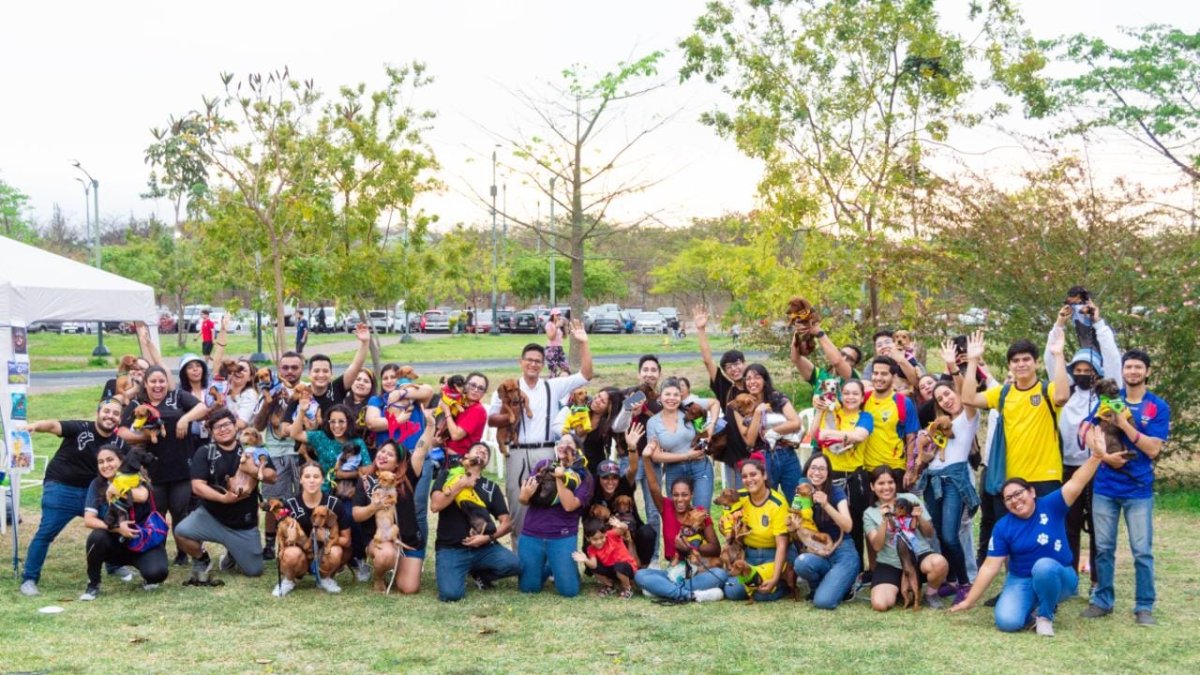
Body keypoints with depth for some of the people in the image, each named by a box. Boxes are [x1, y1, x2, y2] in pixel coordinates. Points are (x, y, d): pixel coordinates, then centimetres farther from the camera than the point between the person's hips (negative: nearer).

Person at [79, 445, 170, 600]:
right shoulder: (97, 484, -3)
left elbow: (142, 496, -34)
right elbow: (88, 519, -13)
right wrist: (116, 527, -28)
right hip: (115, 544, 2)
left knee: (157, 573, -31)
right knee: (97, 536, -32)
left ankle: (148, 577, 9)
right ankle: (93, 584, -10)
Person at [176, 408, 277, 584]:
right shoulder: (204, 453, -5)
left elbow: (272, 476, -3)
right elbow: (197, 486, -14)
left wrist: (255, 472, -25)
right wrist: (223, 498, -29)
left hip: (244, 523, 1)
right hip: (210, 515, -1)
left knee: (254, 571, 1)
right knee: (181, 532, -29)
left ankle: (233, 553, 36)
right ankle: (201, 560, 3)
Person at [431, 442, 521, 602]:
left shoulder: (491, 487, 10)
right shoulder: (448, 476, 5)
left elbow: (507, 523, 5)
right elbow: (435, 505, -11)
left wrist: (488, 537, -12)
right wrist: (459, 486, -14)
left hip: (483, 547, 3)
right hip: (451, 548, -3)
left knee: (514, 564, -25)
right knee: (450, 593, -29)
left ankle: (480, 573, 7)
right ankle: (459, 573, 9)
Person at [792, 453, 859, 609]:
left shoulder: (837, 493, -6)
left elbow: (847, 526, -19)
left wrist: (826, 505, -31)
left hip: (842, 552, -4)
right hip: (818, 554, 4)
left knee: (823, 601, -26)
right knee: (801, 562, -34)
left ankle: (841, 586, 9)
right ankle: (822, 585, -1)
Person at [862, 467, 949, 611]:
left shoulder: (911, 499, 6)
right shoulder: (870, 513, 7)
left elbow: (930, 533, 7)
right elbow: (877, 546, -6)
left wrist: (920, 519, -13)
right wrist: (885, 521, -18)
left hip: (919, 555, 0)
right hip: (890, 565, 0)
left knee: (939, 563, -37)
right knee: (879, 604, -27)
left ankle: (931, 594, -3)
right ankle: (899, 589, 10)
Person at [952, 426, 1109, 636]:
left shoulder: (1051, 506, -9)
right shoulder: (1003, 527, -7)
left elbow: (1076, 483, -23)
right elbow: (990, 567, -5)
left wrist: (1097, 455, -39)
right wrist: (970, 600, -8)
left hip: (1058, 578, -1)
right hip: (1021, 581, 1)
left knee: (1044, 565, -37)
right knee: (1007, 621, -25)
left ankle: (1045, 615, -10)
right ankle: (1032, 607, 11)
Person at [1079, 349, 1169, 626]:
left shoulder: (1158, 407, -2)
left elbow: (1153, 449, -9)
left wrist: (1125, 424, -17)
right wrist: (1105, 455, -12)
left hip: (1139, 490, -2)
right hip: (1105, 486, 2)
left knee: (1142, 551, -1)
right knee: (1103, 548, 7)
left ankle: (1144, 606, 9)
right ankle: (1102, 600, 18)